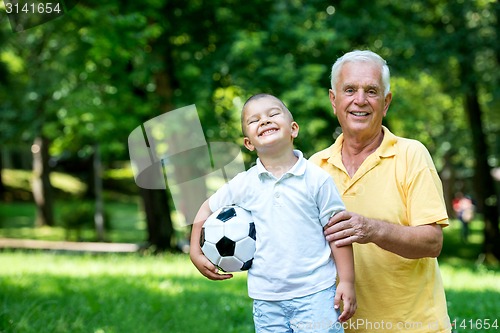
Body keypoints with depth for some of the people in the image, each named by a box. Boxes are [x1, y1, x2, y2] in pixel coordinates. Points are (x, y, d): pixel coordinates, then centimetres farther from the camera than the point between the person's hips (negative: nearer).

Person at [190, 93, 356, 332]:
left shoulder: (317, 178, -5)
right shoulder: (243, 185, 1)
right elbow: (207, 210, 17)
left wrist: (347, 282, -6)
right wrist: (196, 254, 11)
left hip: (315, 294, -2)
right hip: (266, 300, 3)